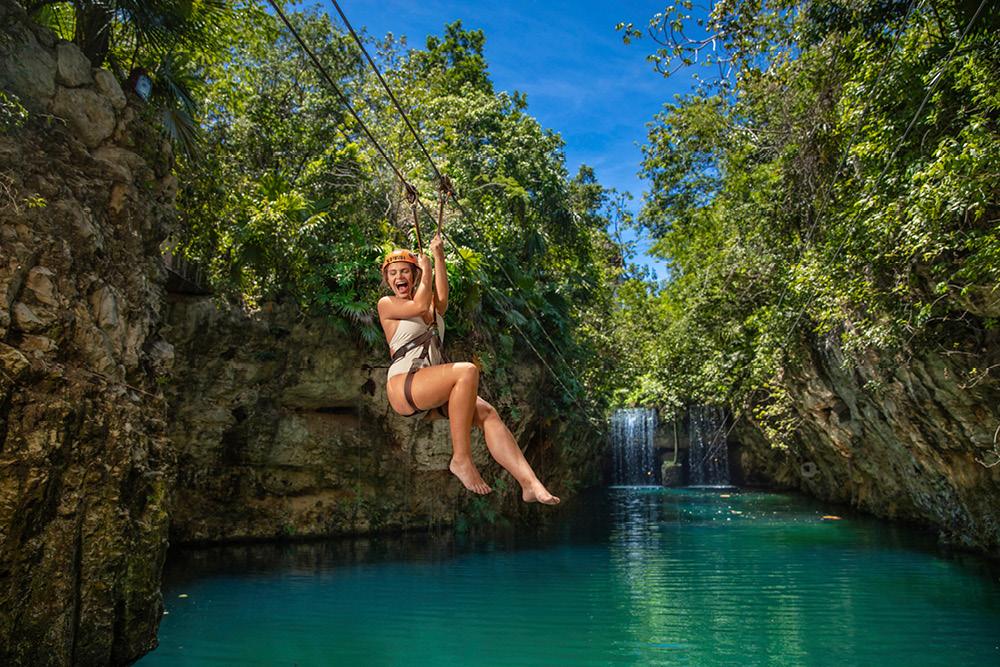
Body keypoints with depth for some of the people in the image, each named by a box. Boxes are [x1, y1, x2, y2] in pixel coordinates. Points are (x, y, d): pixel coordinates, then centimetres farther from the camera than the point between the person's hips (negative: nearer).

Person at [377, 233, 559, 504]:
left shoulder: (434, 307, 21)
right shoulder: (386, 304, 7)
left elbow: (441, 297, -3)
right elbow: (420, 305, -11)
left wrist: (438, 256, -4)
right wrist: (427, 272, 4)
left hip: (433, 393, 6)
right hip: (403, 387, -6)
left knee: (488, 414, -19)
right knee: (467, 371, -31)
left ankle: (531, 484, -28)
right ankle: (461, 459, -28)